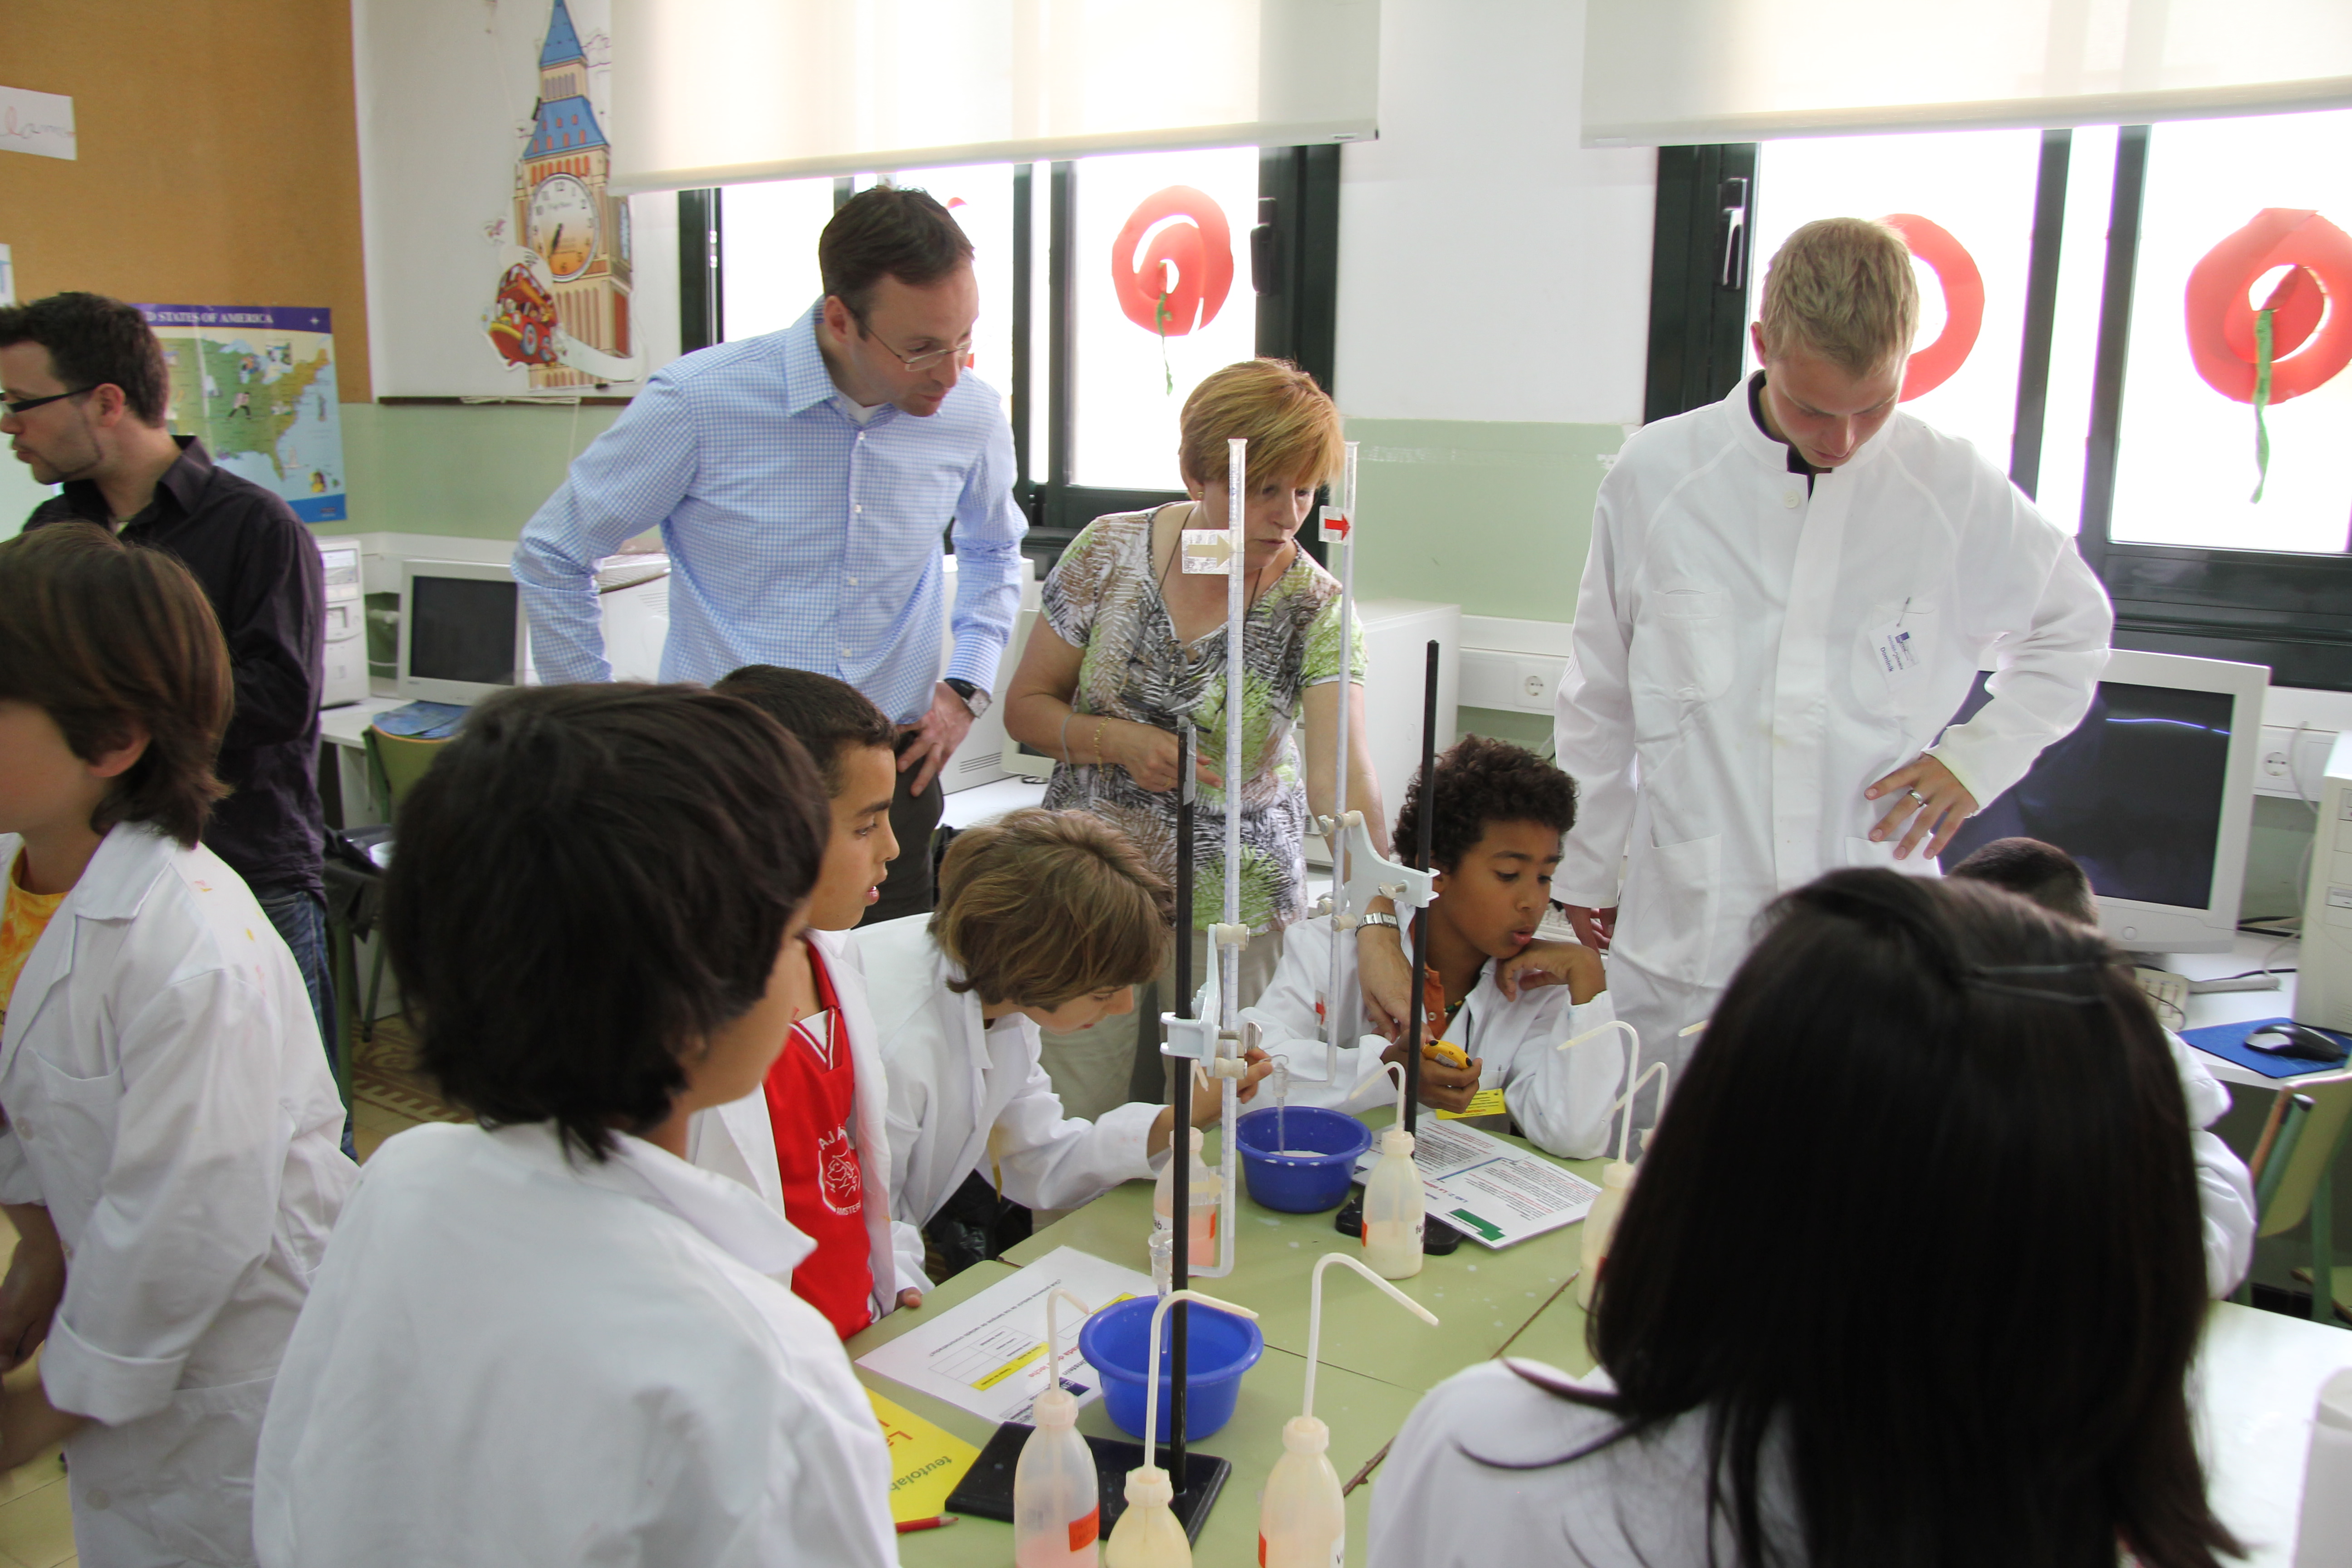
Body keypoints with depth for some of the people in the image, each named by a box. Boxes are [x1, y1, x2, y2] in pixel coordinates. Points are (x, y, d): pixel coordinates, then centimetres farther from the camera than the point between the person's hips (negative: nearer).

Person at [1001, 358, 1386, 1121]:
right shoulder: (1110, 550, -7)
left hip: (1233, 902, -1)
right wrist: (1119, 741, -18)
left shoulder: (1316, 608, -12)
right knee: (1078, 1123, 6)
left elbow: (1342, 780, -22)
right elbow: (1025, 706, 1)